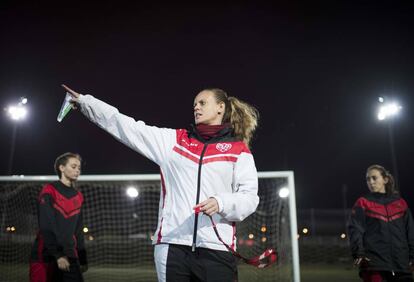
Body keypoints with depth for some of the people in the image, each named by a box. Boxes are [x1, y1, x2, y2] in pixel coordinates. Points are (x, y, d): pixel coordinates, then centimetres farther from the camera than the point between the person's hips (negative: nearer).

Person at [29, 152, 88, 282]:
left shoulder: (78, 196, 12)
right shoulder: (49, 191, -6)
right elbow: (46, 227, -13)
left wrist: (83, 259, 13)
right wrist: (58, 255, -19)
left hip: (70, 257, 5)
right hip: (45, 256, -5)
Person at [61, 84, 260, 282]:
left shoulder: (239, 150, 6)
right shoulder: (173, 140, 14)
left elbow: (249, 198, 0)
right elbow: (128, 127, 13)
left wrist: (220, 203, -19)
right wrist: (84, 101, 13)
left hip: (215, 250, -2)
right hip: (171, 246, 2)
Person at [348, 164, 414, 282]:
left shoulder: (400, 203, 12)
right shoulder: (362, 203, 5)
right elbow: (355, 229, -5)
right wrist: (358, 253, -18)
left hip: (401, 264, 3)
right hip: (373, 262, -3)